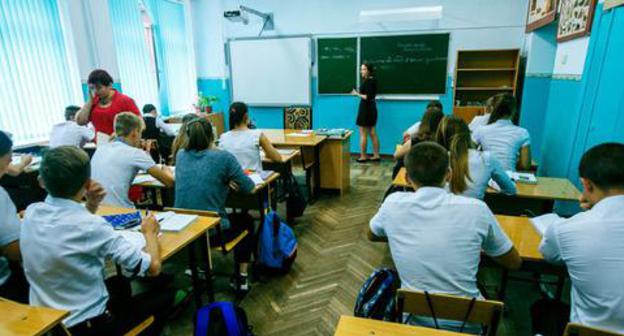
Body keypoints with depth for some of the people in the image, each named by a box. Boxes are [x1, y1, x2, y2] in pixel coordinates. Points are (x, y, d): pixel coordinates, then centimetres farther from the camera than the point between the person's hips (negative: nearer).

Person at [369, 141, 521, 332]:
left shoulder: (394, 204, -12)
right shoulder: (476, 208, -14)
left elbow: (371, 236, 11)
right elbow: (514, 263, 3)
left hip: (415, 320, 0)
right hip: (466, 322, 1)